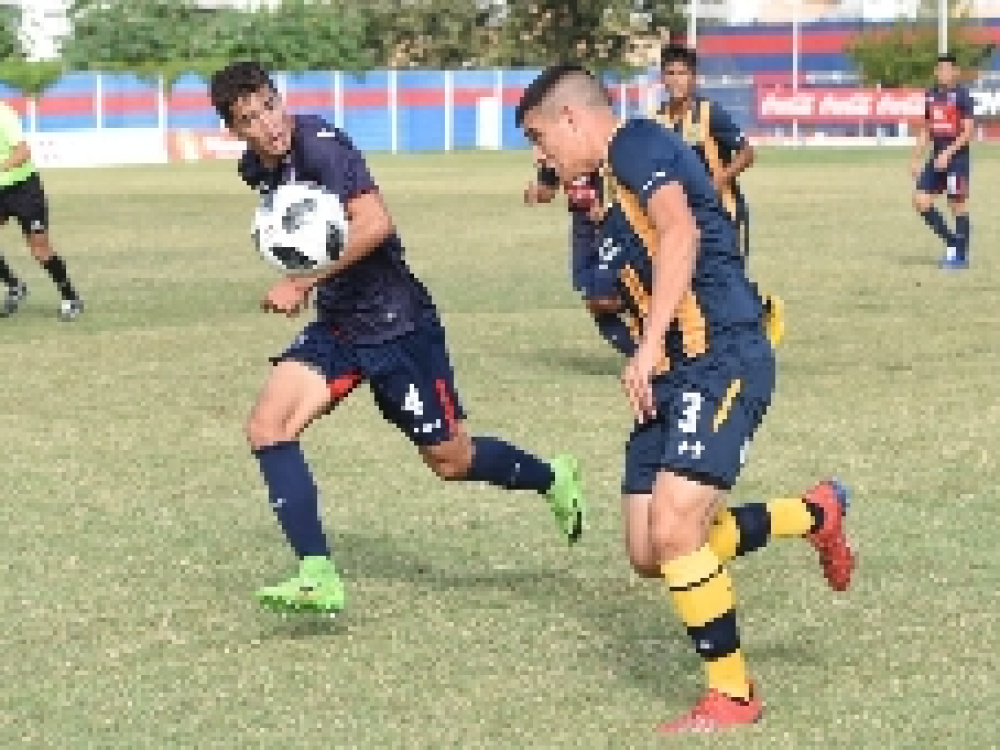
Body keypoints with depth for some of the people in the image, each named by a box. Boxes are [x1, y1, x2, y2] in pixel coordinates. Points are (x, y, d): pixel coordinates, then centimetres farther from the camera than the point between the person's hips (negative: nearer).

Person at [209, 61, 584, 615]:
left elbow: (375, 223, -32)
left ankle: (553, 479, 36)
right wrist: (305, 282, 9)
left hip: (396, 323, -7)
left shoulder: (318, 143, -21)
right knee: (266, 427, -12)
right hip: (334, 326, 7)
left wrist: (302, 282, -28)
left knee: (451, 459, 6)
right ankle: (317, 576, -10)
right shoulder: (256, 169, 3)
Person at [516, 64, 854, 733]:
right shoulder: (610, 187, 22)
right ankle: (815, 515, 26)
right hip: (675, 372, 10)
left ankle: (733, 695, -2)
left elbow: (681, 233, -24)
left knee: (674, 532, -19)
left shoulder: (637, 144, -8)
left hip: (724, 356, -10)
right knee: (651, 554, 7)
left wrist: (648, 350, -28)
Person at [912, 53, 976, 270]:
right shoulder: (931, 95, 12)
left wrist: (948, 153, -20)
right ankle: (951, 242, 12)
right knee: (921, 200, -2)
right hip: (937, 158, 7)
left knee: (957, 205, -3)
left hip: (957, 158, -7)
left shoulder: (962, 96, -9)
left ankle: (961, 255, 8)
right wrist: (917, 158, 13)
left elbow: (968, 131, -13)